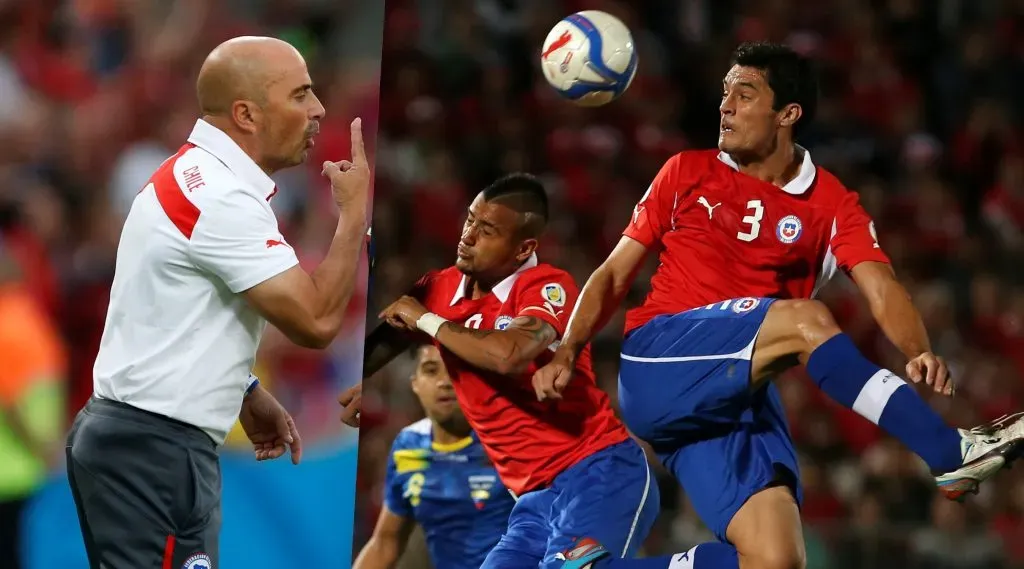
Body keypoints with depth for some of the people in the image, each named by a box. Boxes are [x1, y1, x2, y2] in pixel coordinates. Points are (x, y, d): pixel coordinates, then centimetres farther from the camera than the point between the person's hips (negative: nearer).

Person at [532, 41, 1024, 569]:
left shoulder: (830, 203, 9)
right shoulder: (688, 173, 10)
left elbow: (881, 289, -6)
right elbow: (615, 274, 13)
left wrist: (920, 354, -27)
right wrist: (566, 352, -4)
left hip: (741, 394, 3)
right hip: (656, 367, -3)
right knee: (806, 321, -27)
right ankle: (951, 452, -32)